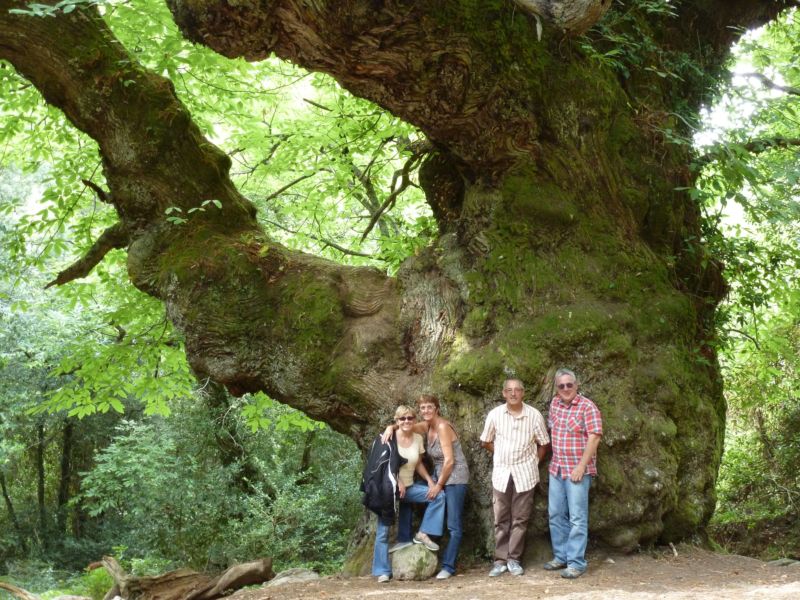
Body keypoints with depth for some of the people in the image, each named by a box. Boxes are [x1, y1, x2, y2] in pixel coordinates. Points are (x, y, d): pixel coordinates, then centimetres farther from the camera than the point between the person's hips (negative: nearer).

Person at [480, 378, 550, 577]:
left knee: (520, 519, 4)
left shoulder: (534, 415, -6)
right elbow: (486, 442, 10)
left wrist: (533, 462, 3)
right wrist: (503, 456, 9)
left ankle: (514, 559, 12)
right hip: (501, 472, 1)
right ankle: (500, 560, 12)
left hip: (524, 473, -1)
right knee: (501, 519, 5)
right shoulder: (495, 415, -4)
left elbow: (543, 444, 5)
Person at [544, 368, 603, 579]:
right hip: (557, 468, 7)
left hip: (577, 470, -7)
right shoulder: (555, 403, 9)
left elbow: (594, 437, -16)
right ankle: (561, 556, 22)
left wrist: (581, 466, -20)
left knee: (577, 518, -6)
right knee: (556, 514, 11)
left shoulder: (587, 407, -12)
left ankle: (576, 563, -3)